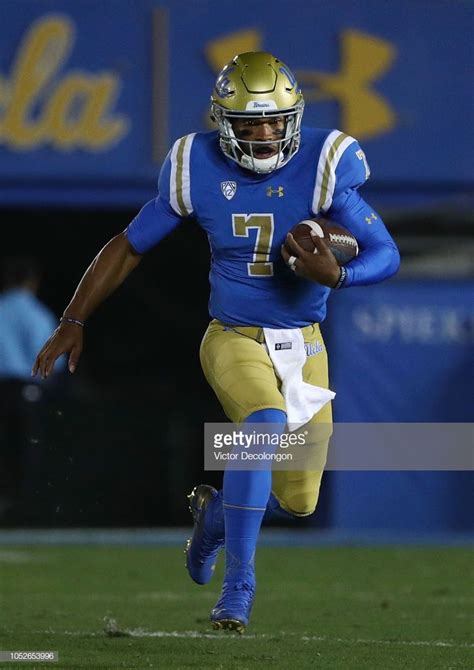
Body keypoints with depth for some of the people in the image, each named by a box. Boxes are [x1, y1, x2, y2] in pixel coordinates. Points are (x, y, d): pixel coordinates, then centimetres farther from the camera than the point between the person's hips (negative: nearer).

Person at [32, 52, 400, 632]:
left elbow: (386, 254, -10)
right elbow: (128, 247, 1)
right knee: (267, 423, -33)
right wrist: (73, 320, -1)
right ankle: (238, 585, -25)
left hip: (303, 344, 2)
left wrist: (336, 275, -31)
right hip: (234, 340, -2)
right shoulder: (200, 171, -11)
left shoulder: (320, 167, -13)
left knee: (297, 501, 6)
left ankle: (215, 511, 42)